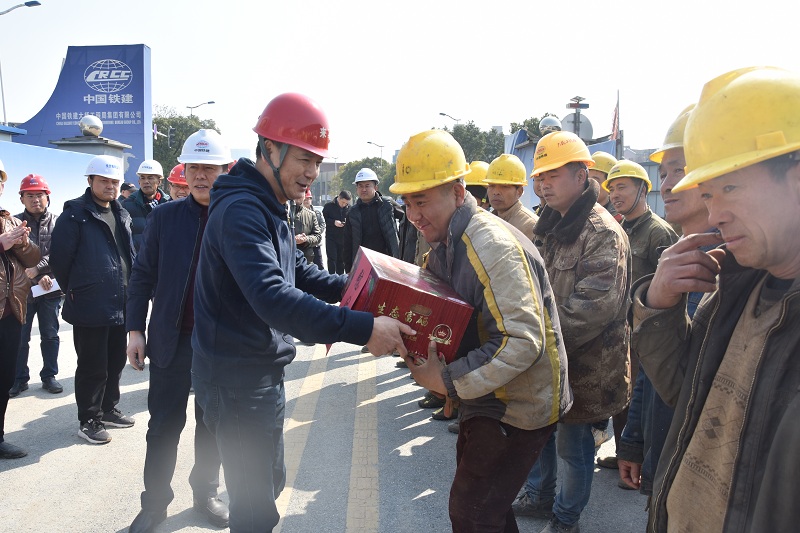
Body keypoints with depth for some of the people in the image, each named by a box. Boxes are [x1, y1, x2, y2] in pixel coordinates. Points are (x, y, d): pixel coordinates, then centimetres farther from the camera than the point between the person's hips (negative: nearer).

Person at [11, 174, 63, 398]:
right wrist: (38, 277, -16)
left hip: (51, 289, 0)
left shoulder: (57, 222, 3)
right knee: (20, 336, 6)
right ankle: (19, 378, 18)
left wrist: (38, 268, -19)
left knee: (50, 335, 10)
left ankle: (49, 376, 22)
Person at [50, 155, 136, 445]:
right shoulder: (75, 213, -9)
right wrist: (73, 291, -2)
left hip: (120, 304, 7)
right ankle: (89, 421, 16)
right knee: (92, 366, 2)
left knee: (116, 361, 16)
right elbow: (59, 257, -10)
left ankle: (108, 409, 32)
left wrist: (130, 289, 14)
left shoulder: (121, 215, 13)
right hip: (89, 307, -7)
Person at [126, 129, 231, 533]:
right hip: (170, 340, 1)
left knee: (212, 425, 15)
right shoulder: (164, 216, 0)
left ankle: (206, 493, 34)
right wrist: (135, 329, -2)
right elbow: (142, 275, 3)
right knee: (163, 427, 11)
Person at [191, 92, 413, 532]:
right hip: (238, 381, -10)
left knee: (269, 481, 24)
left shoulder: (268, 208, 12)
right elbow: (274, 299, -35)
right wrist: (362, 328, -39)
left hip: (262, 372, 10)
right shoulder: (241, 211, -23)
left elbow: (298, 273, 19)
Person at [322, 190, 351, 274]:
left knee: (341, 260, 9)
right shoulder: (329, 206, -5)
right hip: (331, 238, -2)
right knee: (332, 259, -3)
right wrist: (333, 222, -18)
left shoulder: (349, 208, 1)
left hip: (344, 238, 2)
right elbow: (323, 219, -3)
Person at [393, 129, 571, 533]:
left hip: (519, 407, -9)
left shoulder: (493, 247, -27)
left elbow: (522, 342, -32)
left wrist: (448, 381, -29)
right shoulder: (442, 245, 4)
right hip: (484, 399, 9)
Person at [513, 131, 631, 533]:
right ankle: (539, 497, 43)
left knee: (573, 444, 8)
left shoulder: (604, 234, -20)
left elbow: (592, 308, -26)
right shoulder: (550, 226, 9)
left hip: (582, 364, -8)